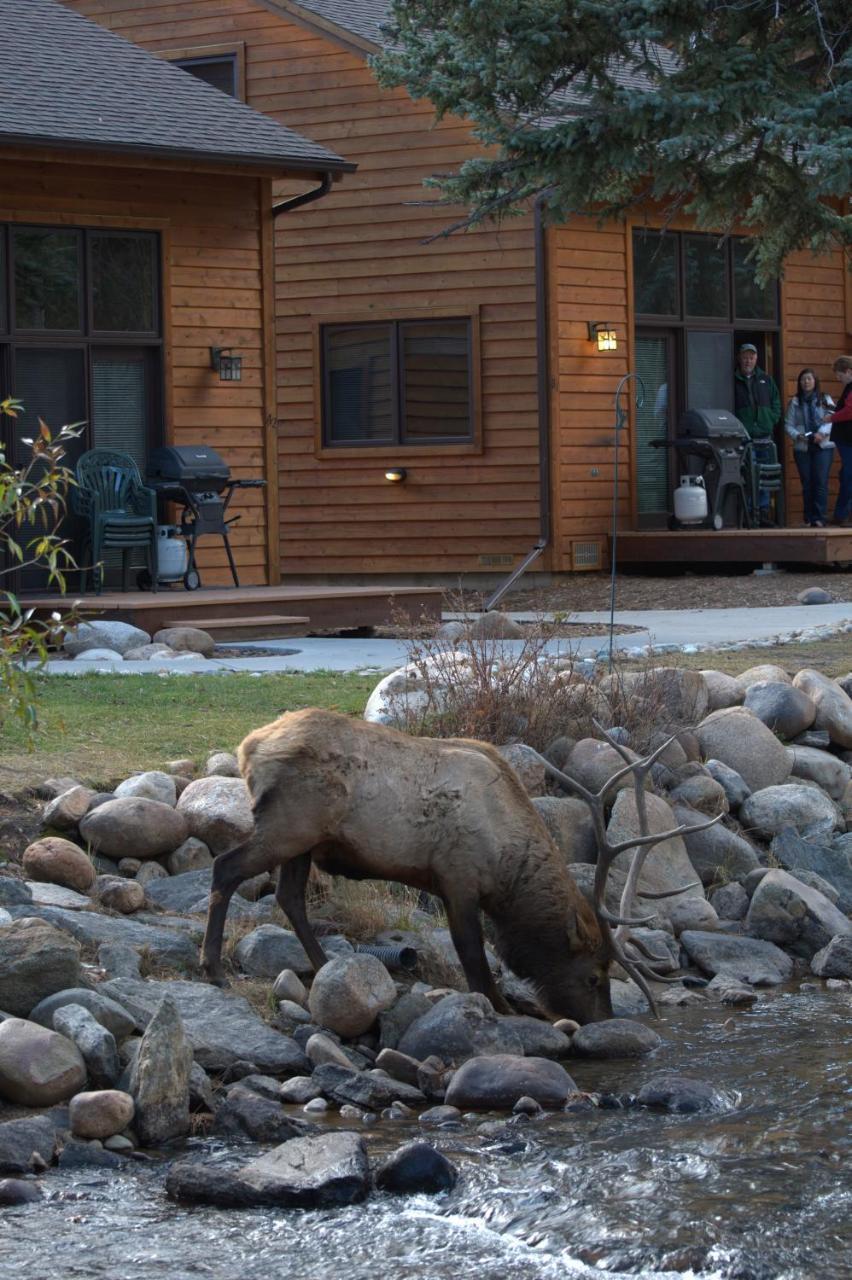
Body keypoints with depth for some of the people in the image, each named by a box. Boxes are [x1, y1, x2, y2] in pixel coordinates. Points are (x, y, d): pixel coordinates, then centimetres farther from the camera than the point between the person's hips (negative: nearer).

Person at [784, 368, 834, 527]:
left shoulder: (825, 400, 8)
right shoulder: (795, 402, 10)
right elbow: (788, 424, 5)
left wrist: (822, 433, -18)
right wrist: (797, 435, -14)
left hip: (823, 446, -1)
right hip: (802, 448, 1)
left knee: (821, 482, -9)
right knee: (807, 483, 2)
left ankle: (819, 518, -9)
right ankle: (809, 518, 8)